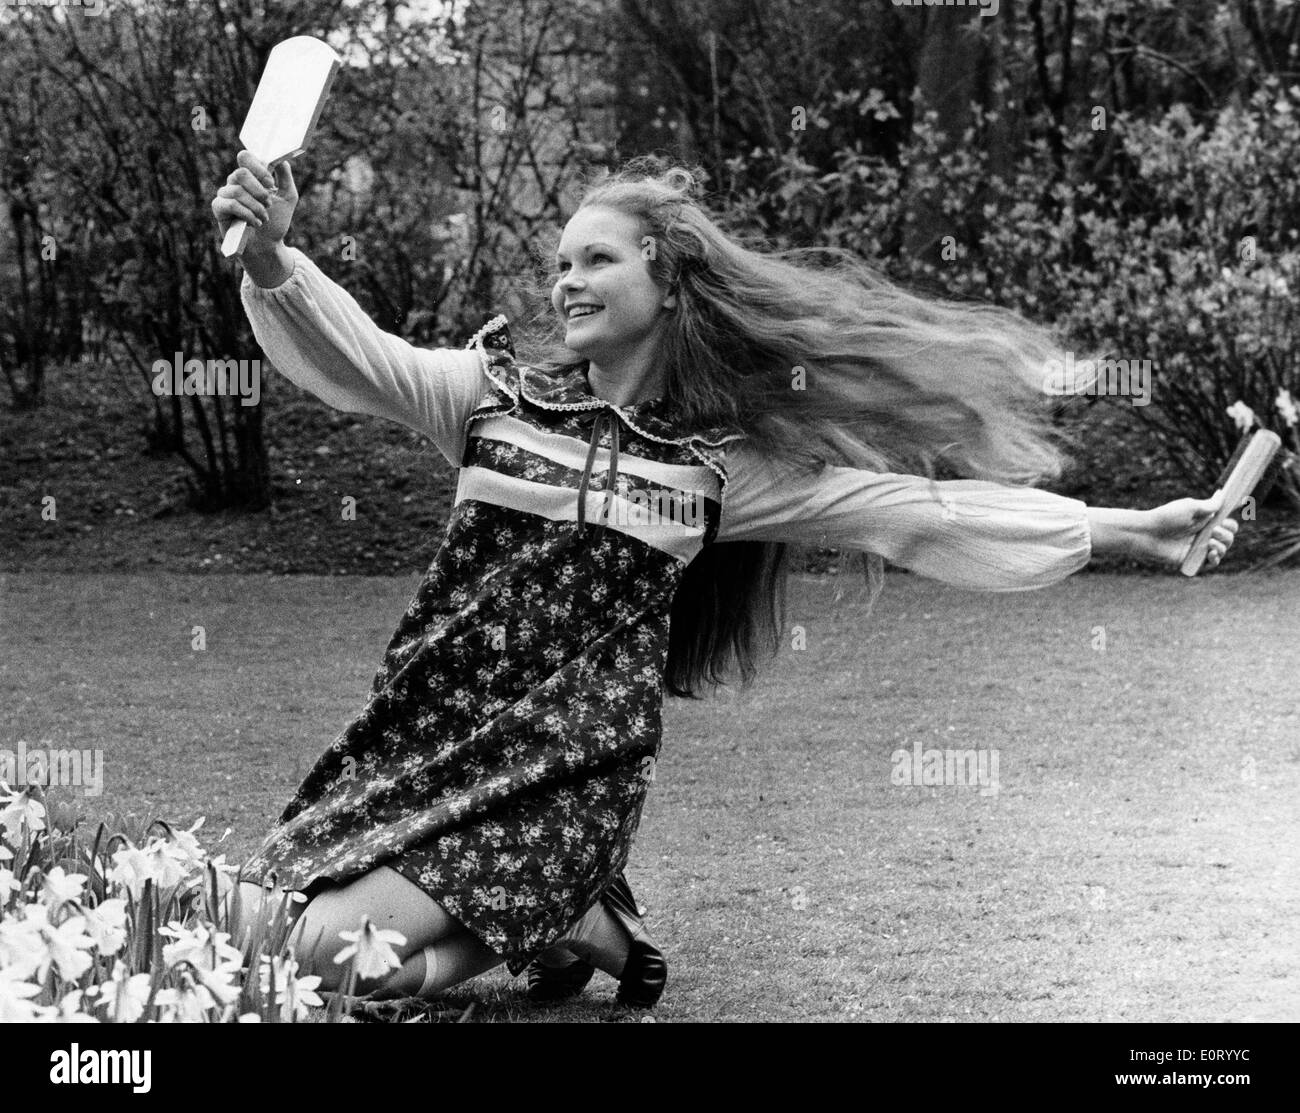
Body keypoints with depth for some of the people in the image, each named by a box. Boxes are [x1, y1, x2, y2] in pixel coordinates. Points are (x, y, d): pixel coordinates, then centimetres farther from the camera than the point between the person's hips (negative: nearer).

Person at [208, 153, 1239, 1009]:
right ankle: (550, 915, 13)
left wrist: (1125, 530, -2)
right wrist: (273, 259, -30)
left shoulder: (721, 462, 1)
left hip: (567, 768, -4)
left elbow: (907, 509, 1)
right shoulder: (498, 393, 5)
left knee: (340, 945, -22)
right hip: (425, 730, 4)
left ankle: (578, 926, 6)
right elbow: (359, 358, -9)